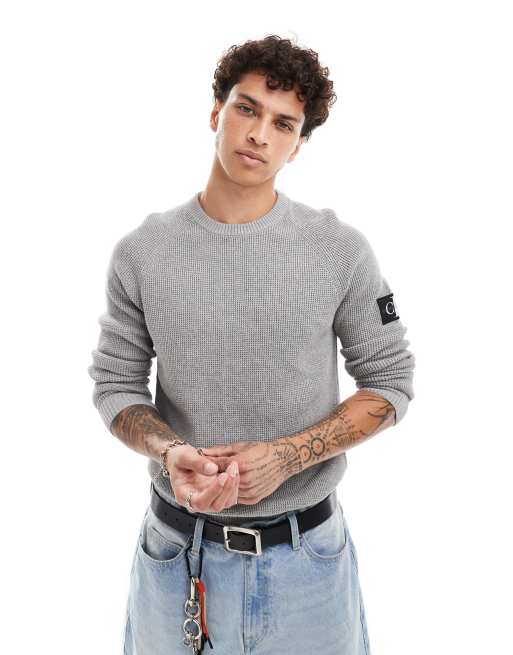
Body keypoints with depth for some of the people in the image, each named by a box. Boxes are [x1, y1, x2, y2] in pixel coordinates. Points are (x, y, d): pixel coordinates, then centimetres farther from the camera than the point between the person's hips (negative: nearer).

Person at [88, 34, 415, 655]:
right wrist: (168, 452, -20)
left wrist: (286, 456, -17)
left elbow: (390, 382, -4)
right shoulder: (140, 252, -5)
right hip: (179, 550, 1)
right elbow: (115, 383, 1)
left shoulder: (342, 250, -9)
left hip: (306, 553, 0)